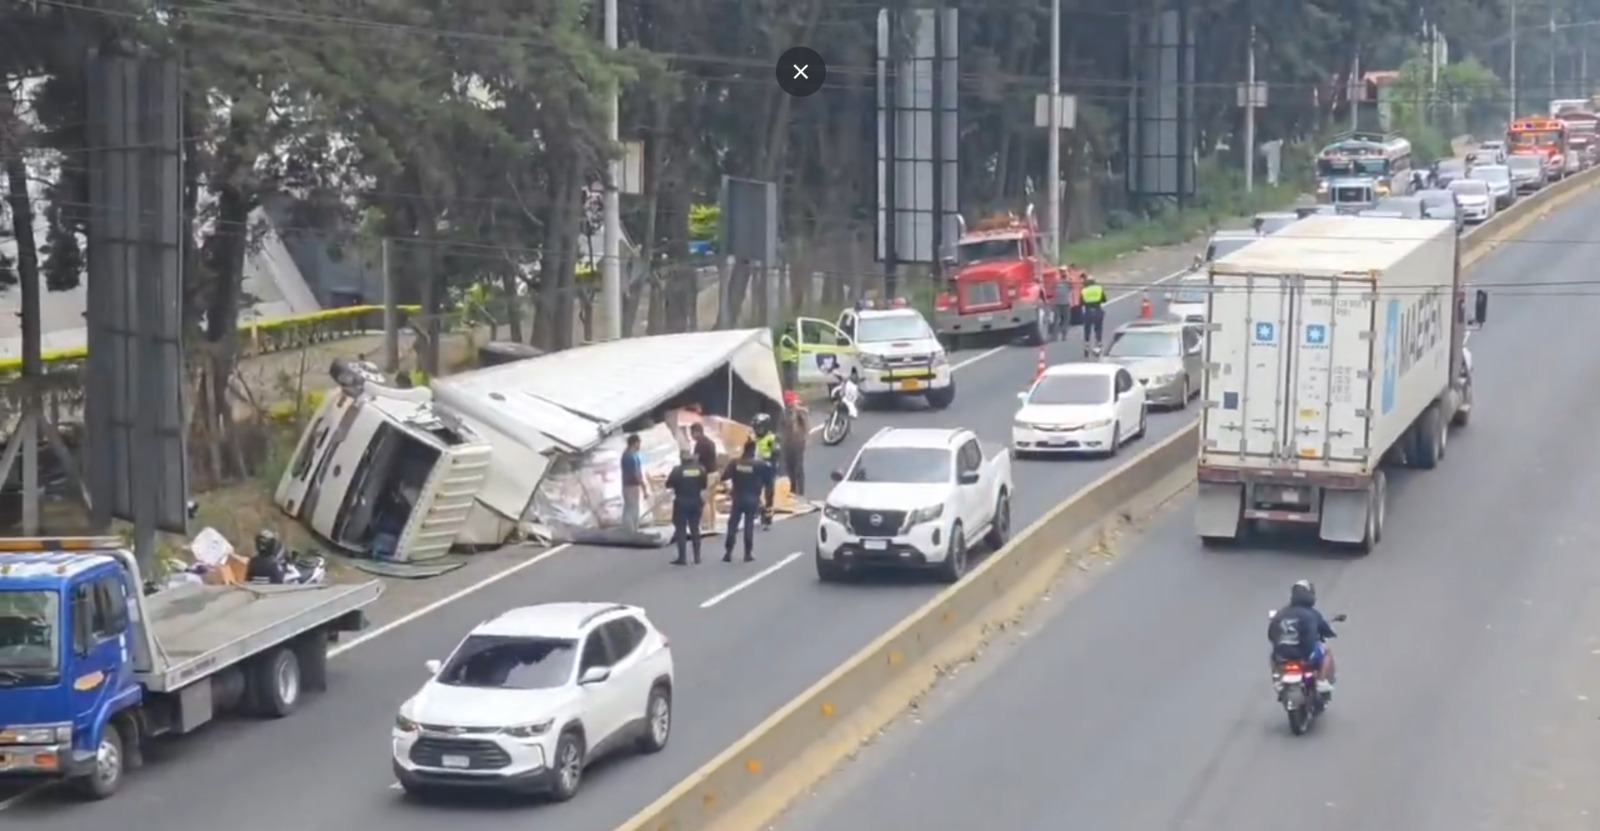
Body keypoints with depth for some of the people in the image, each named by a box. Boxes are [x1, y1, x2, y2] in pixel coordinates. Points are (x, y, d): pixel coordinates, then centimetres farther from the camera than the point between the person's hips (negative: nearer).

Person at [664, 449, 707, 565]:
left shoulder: (677, 470, -11)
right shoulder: (700, 469, 1)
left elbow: (669, 485, -6)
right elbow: (703, 488, 5)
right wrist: (703, 503, 14)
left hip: (681, 502, -4)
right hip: (695, 502, 4)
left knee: (680, 530, 1)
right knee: (695, 529, 14)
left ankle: (682, 558, -2)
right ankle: (697, 557, 14)